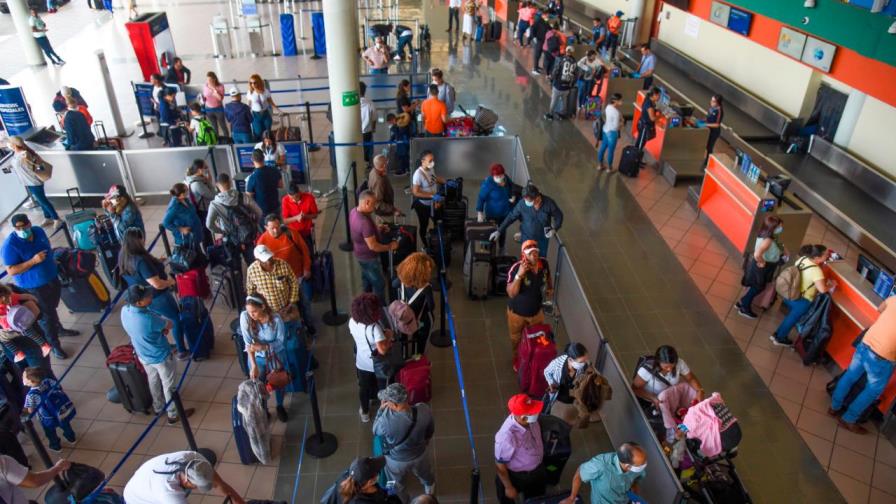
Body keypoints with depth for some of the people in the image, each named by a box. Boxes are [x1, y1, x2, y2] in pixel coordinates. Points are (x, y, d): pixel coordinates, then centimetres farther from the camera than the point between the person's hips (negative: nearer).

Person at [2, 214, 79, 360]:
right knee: (46, 315, 6)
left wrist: (53, 262, 9)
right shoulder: (10, 245, -25)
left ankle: (59, 329, 50)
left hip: (52, 278, 6)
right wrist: (33, 261, -33)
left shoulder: (38, 231, -5)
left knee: (52, 308, 27)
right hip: (33, 287, -6)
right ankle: (54, 344, 22)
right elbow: (11, 271, -25)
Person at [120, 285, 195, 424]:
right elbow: (169, 325, -20)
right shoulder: (149, 319, -39)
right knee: (169, 386, 16)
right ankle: (174, 414, 35)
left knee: (153, 382, 30)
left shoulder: (124, 311, -18)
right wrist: (163, 323, -1)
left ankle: (158, 408, 52)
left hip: (143, 355, 7)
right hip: (160, 357, -7)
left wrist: (160, 327, -9)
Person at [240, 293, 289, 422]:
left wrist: (263, 346, -31)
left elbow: (281, 342, -15)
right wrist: (253, 366, -29)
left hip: (275, 354, -1)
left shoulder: (276, 319, -26)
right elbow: (248, 343, -22)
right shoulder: (245, 316, -23)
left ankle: (280, 406, 28)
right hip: (257, 356, 1)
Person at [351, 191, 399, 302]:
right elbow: (372, 246, -31)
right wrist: (389, 247, -18)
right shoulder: (365, 222, -38)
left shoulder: (354, 211, -9)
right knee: (379, 284, 8)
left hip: (359, 253, 10)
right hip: (369, 257, -10)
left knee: (366, 278, 29)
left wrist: (377, 228, 7)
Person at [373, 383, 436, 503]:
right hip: (420, 454, 3)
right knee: (425, 474, 38)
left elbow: (376, 431, -17)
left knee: (397, 486, 33)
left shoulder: (386, 419, -43)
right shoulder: (424, 410, -33)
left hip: (396, 460, -3)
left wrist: (381, 409, -11)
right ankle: (429, 488, 68)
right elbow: (430, 431, -10)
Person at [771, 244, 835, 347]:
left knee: (791, 316, 27)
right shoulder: (816, 270, -29)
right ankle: (780, 339, 33)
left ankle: (777, 334, 40)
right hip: (802, 300, -7)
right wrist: (831, 285, -12)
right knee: (793, 318, 16)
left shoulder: (803, 259, -6)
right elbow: (822, 289, -31)